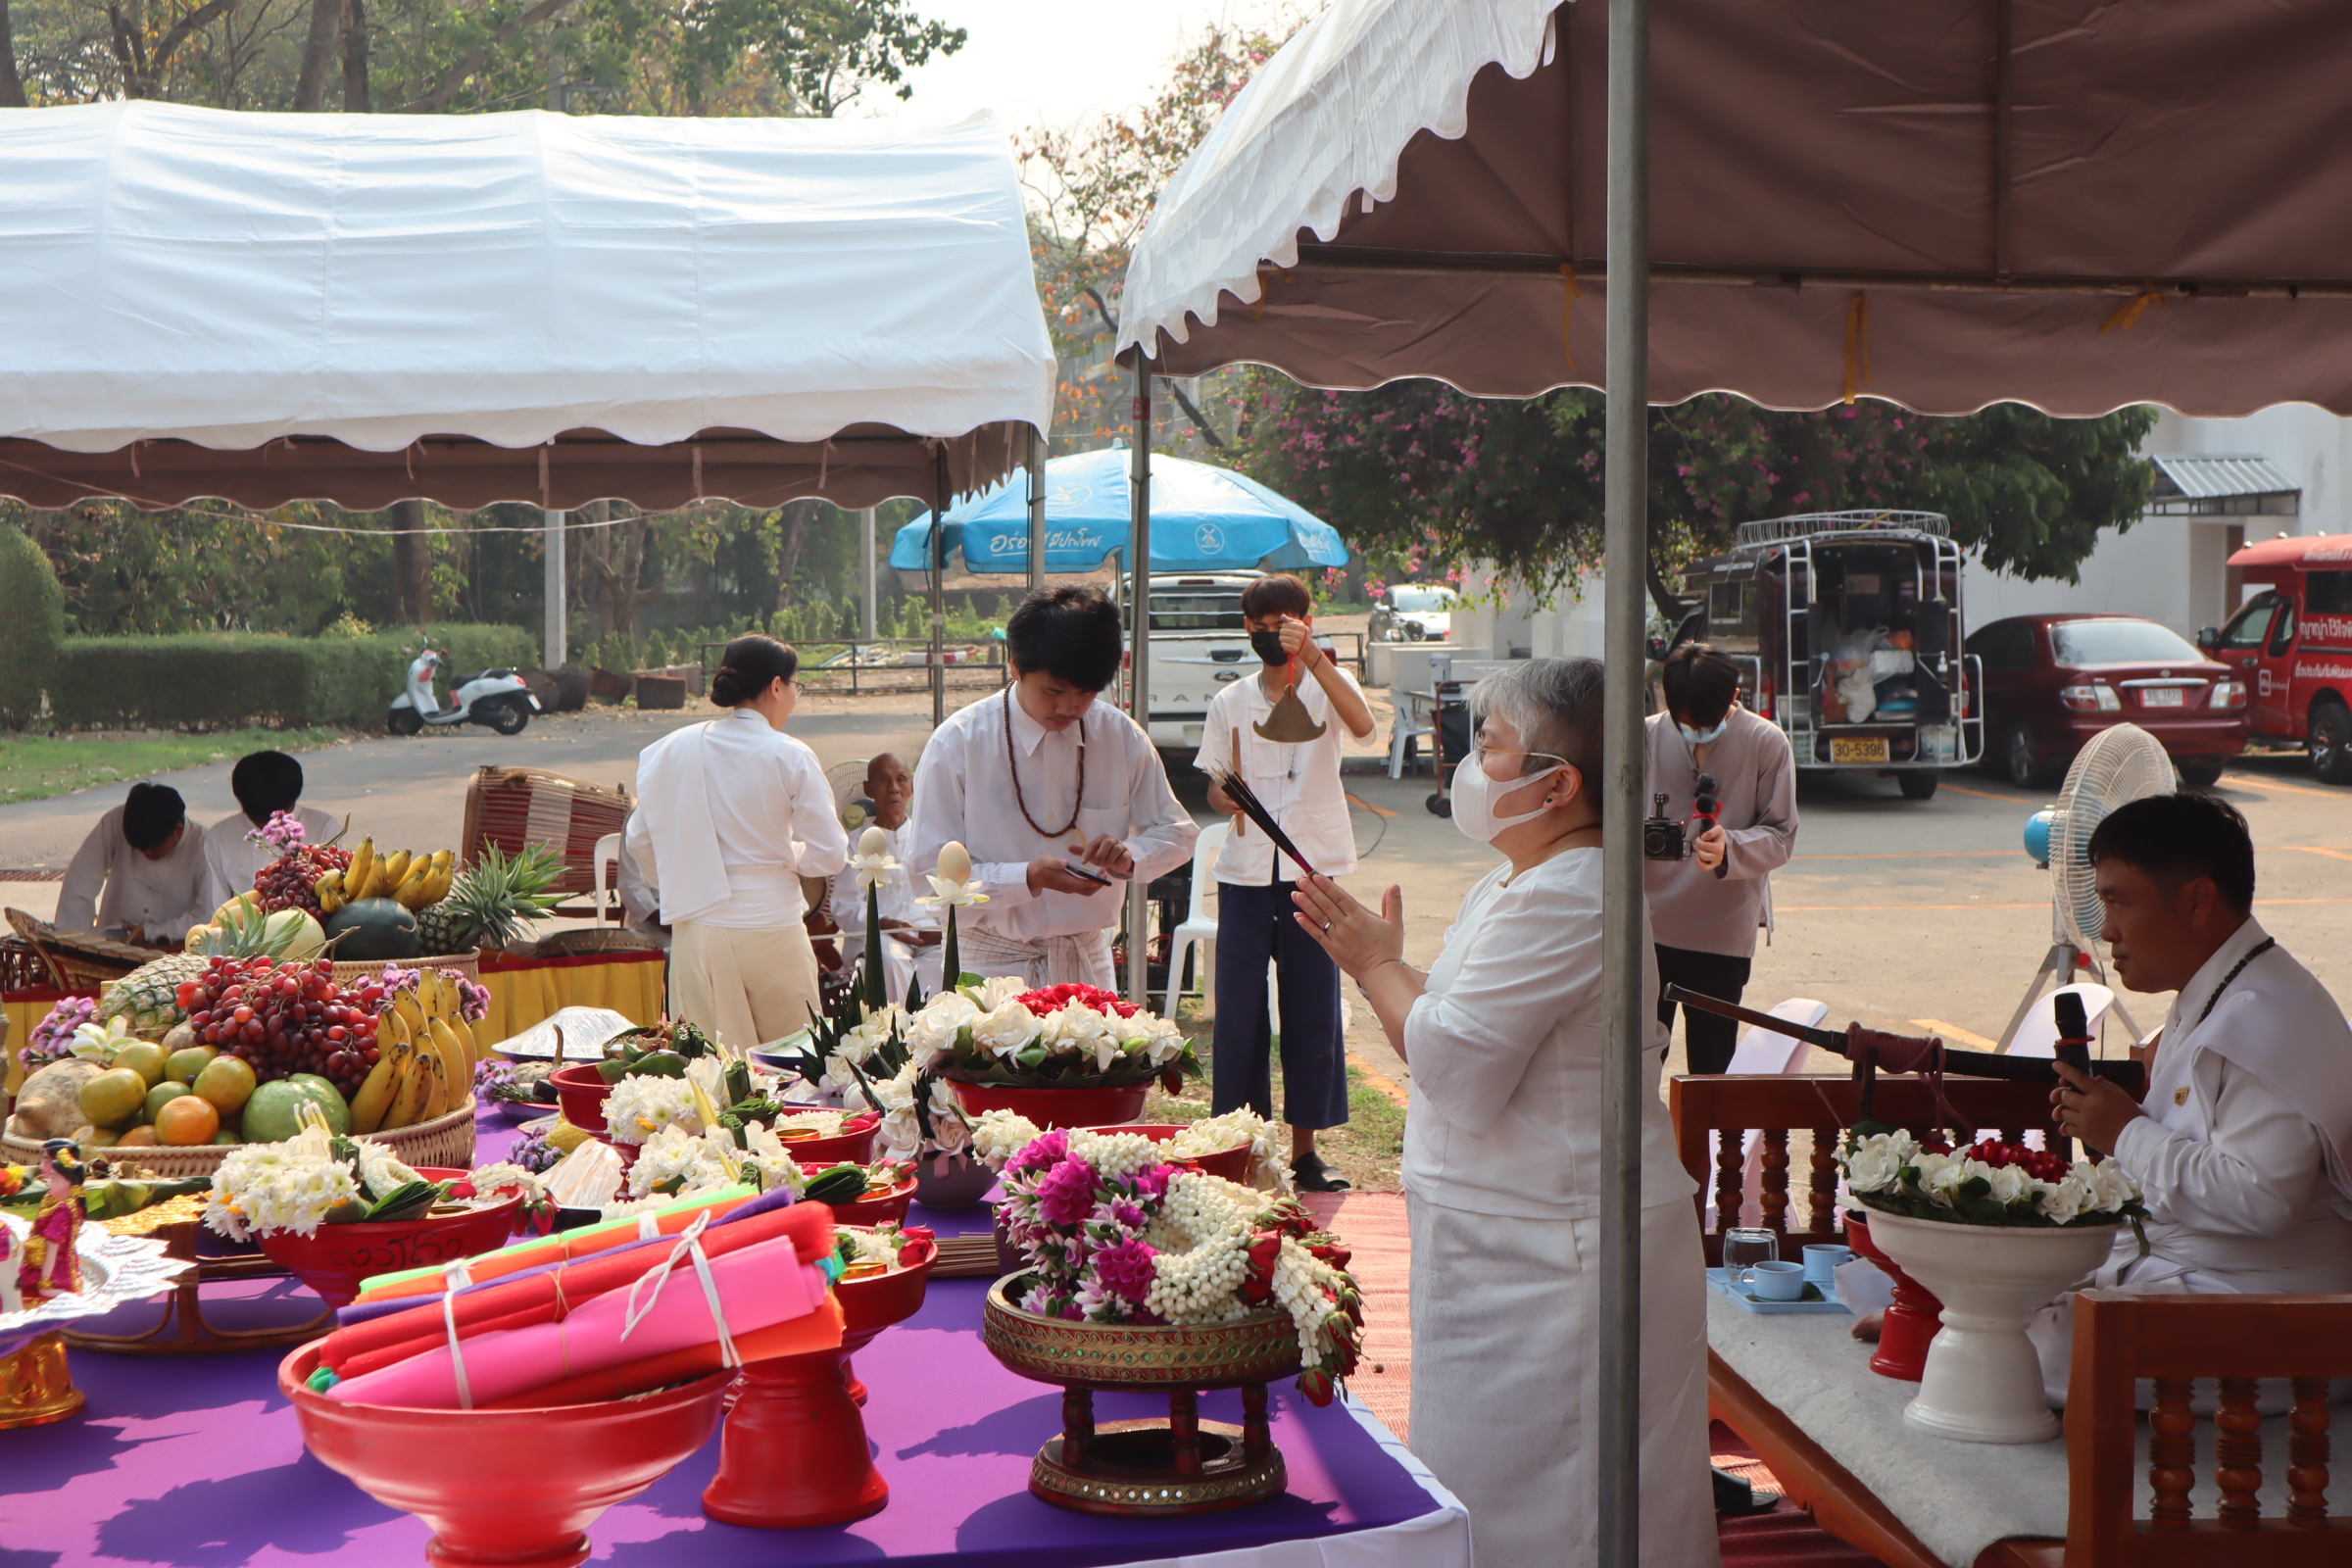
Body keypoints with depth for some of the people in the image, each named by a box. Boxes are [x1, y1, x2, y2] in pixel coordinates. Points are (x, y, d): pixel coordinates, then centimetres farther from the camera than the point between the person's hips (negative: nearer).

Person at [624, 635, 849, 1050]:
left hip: (698, 929, 4)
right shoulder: (790, 757, -9)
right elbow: (829, 855, -8)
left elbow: (639, 840, 7)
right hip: (772, 928, -3)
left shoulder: (673, 750, 1)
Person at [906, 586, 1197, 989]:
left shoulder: (1122, 738, 2)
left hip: (1089, 965, 3)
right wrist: (1028, 877, -24)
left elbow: (1179, 834, 11)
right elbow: (931, 874, -10)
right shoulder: (957, 743, -9)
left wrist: (1130, 855, -11)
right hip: (994, 966, -3)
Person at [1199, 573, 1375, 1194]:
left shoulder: (1328, 686, 3)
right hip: (1246, 868, 2)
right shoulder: (1230, 701, 11)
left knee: (1314, 1007, 1)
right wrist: (1226, 798, -8)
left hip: (1315, 867, -2)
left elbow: (1362, 724, -20)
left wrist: (1312, 656, -31)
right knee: (1239, 1008, 0)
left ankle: (1304, 1149, 10)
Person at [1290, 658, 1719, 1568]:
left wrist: (1380, 967, -8)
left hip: (1549, 1248, -11)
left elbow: (1454, 1066, -23)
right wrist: (1378, 965, 10)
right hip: (1525, 1242, 11)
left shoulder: (1561, 901, -22)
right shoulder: (1519, 885, 13)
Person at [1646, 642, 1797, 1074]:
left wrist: (1729, 848, -24)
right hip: (1648, 930, 1)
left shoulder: (1767, 743, -5)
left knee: (1711, 1066, 5)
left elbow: (1781, 835, -4)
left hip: (1724, 937, -1)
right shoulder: (1648, 736, -2)